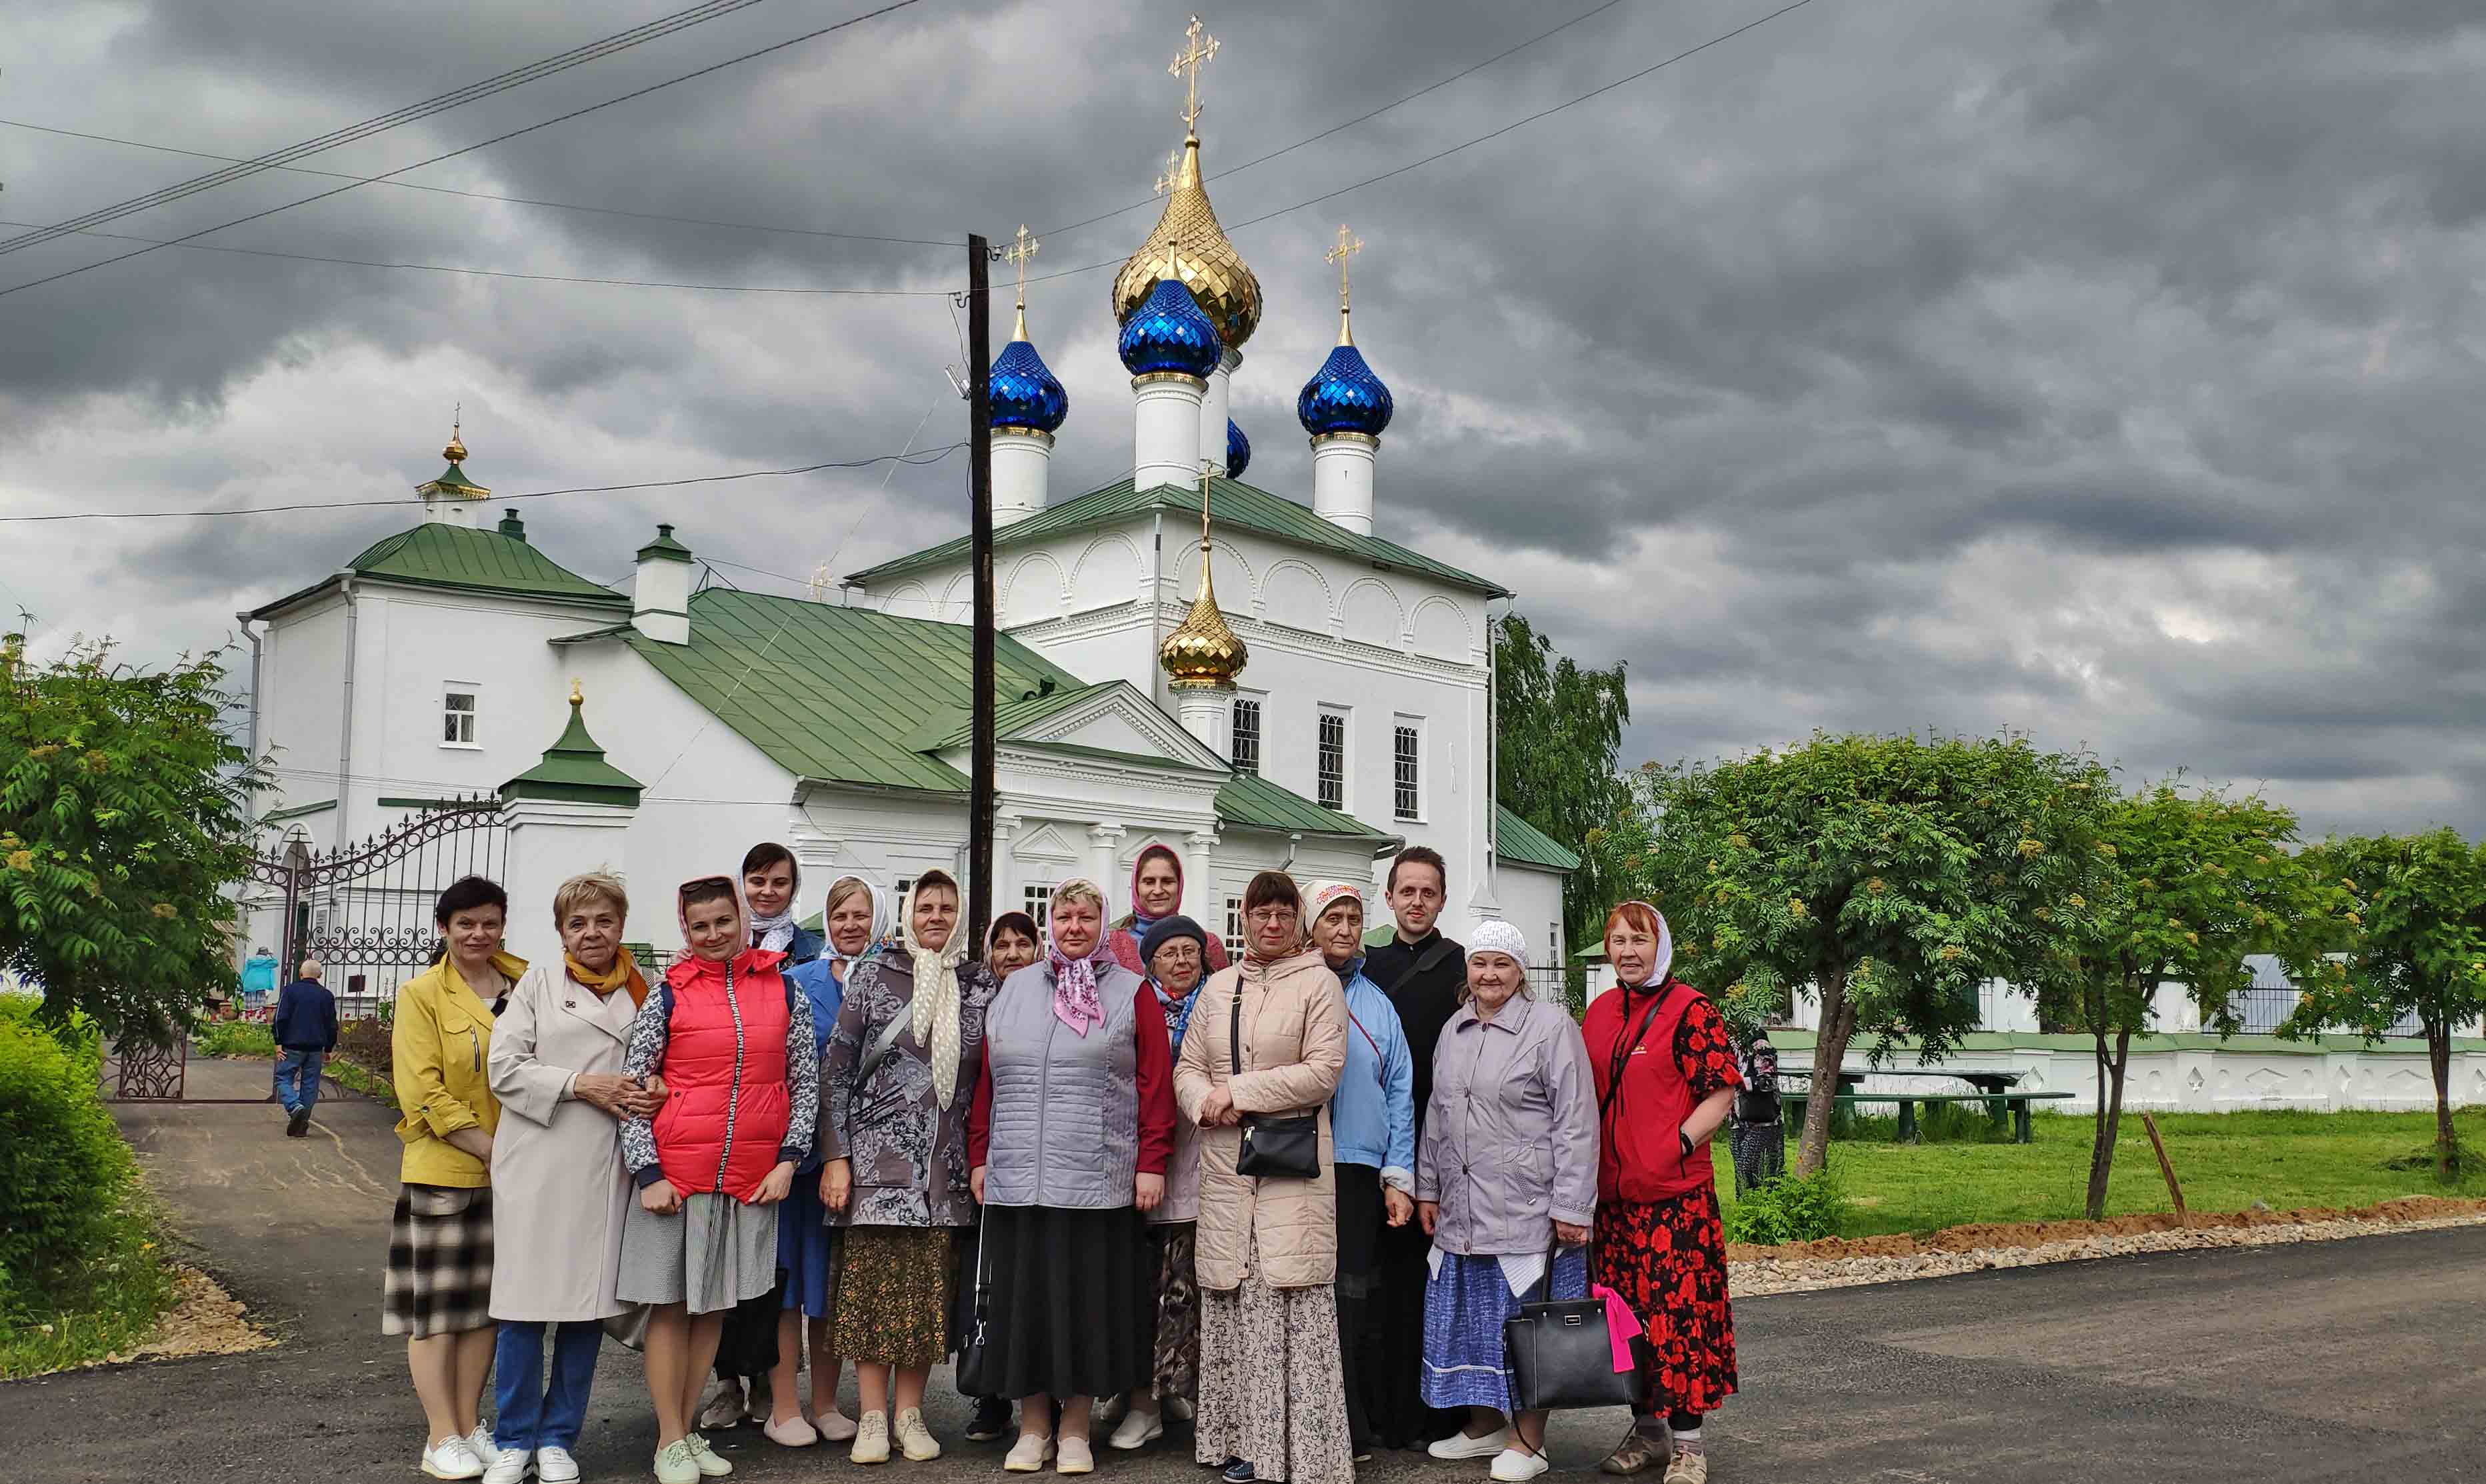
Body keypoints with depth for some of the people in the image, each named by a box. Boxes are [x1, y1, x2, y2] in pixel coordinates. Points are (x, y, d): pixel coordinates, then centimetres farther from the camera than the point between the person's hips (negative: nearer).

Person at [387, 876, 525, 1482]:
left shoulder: (524, 982, 5)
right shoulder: (422, 994, -6)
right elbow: (424, 1092, -11)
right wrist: (491, 1151, -14)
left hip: (507, 1174, 4)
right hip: (441, 1170, -4)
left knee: (485, 1302, 12)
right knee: (436, 1304, 3)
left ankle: (471, 1425, 23)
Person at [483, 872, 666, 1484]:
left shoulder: (642, 993, 11)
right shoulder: (537, 984, 7)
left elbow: (657, 1069, 19)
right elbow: (504, 1067, -1)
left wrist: (654, 1092, -3)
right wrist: (581, 1085, -11)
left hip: (606, 1170, 2)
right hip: (538, 1165, -2)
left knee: (589, 1306, 5)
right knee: (525, 1304, 1)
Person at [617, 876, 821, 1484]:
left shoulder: (785, 991, 4)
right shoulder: (669, 995, -2)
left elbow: (806, 1081, 7)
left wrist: (789, 1160, -1)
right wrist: (648, 1174, -9)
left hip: (755, 1176, 2)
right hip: (676, 1175, -2)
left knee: (715, 1303, 12)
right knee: (673, 1304, 5)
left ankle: (688, 1430, 24)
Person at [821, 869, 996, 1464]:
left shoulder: (980, 984, 8)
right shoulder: (874, 974, 2)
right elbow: (839, 1066, 0)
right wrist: (835, 1155, -5)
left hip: (946, 1161, 2)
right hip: (879, 1151, -2)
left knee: (929, 1287, 3)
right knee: (872, 1280, -1)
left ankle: (909, 1413, 14)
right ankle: (872, 1417, 8)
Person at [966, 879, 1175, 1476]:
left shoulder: (1131, 994, 4)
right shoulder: (1015, 990, 12)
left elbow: (1156, 1083, -1)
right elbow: (986, 1081, 12)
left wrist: (1151, 1162, -7)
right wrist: (979, 1156, 7)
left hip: (1097, 1180, -2)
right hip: (1016, 1179, 3)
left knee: (1088, 1301, 3)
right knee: (1024, 1299, 7)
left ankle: (1075, 1428, 16)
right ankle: (1032, 1425, 19)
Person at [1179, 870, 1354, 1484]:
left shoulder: (1318, 982, 1)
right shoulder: (1219, 987, 15)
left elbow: (1323, 1070, -8)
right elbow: (1188, 1068, 15)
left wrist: (1238, 1091, -9)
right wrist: (1205, 1102, -7)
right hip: (1225, 1164, 4)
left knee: (1294, 1301, -8)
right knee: (1231, 1298, 3)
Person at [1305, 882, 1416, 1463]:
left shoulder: (1378, 1004, 14)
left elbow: (1400, 1093, 12)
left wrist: (1399, 1177, 6)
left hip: (1358, 1169, 2)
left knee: (1350, 1303, 3)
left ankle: (1351, 1430, 10)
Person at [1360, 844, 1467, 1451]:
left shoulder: (1464, 967, 3)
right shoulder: (1366, 967, 12)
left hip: (1442, 1144, -3)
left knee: (1437, 1275, 0)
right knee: (1382, 1274, 5)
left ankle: (1437, 1412, 9)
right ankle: (1379, 1409, 13)